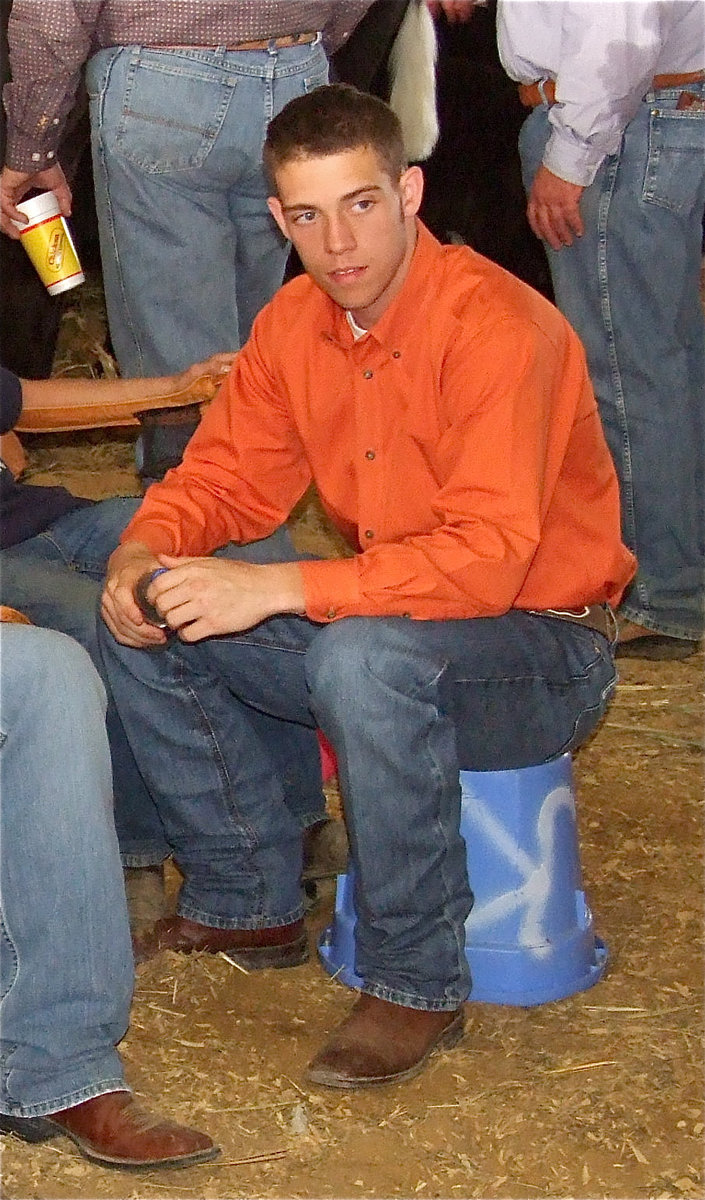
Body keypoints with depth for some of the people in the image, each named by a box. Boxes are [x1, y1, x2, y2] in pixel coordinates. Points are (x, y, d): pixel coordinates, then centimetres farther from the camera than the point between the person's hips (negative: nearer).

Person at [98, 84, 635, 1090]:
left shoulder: (497, 327, -24)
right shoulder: (296, 323, 0)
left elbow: (488, 556, -34)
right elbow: (227, 477, 7)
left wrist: (276, 588, -37)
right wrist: (146, 548, -16)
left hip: (544, 650, -8)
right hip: (387, 616, 8)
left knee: (366, 657, -38)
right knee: (144, 623, -2)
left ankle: (417, 985, -20)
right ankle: (249, 905, 13)